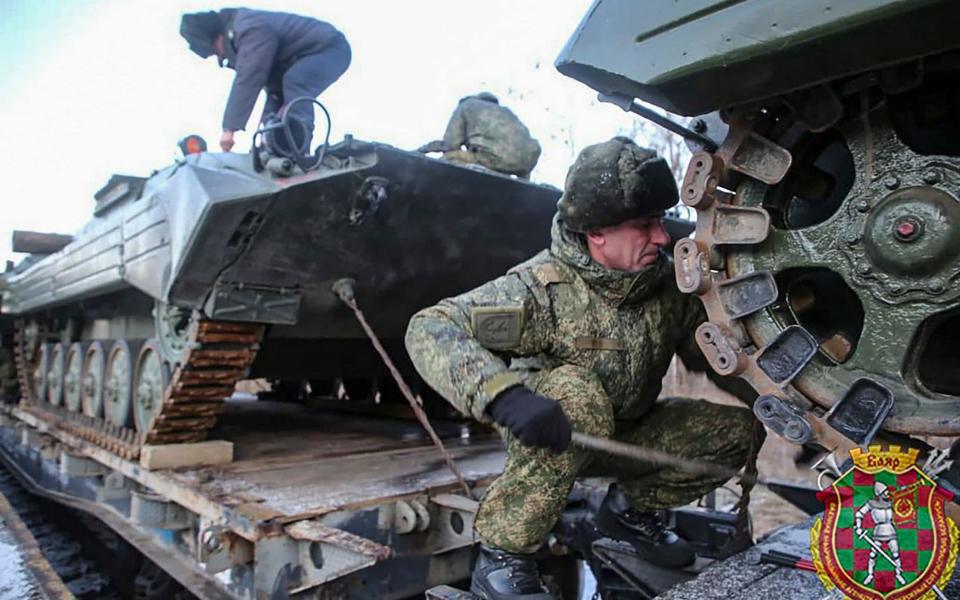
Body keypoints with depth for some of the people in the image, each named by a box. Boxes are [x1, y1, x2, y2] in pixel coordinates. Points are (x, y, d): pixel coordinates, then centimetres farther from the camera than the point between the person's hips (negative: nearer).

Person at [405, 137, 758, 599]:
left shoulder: (667, 283, -10)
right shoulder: (543, 286, -27)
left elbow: (710, 353, 1)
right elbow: (430, 329, -34)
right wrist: (502, 393, -50)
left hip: (626, 435, 6)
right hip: (545, 435, -5)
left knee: (737, 429, -7)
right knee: (576, 391, -38)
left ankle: (632, 507, 14)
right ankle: (501, 559, -23)